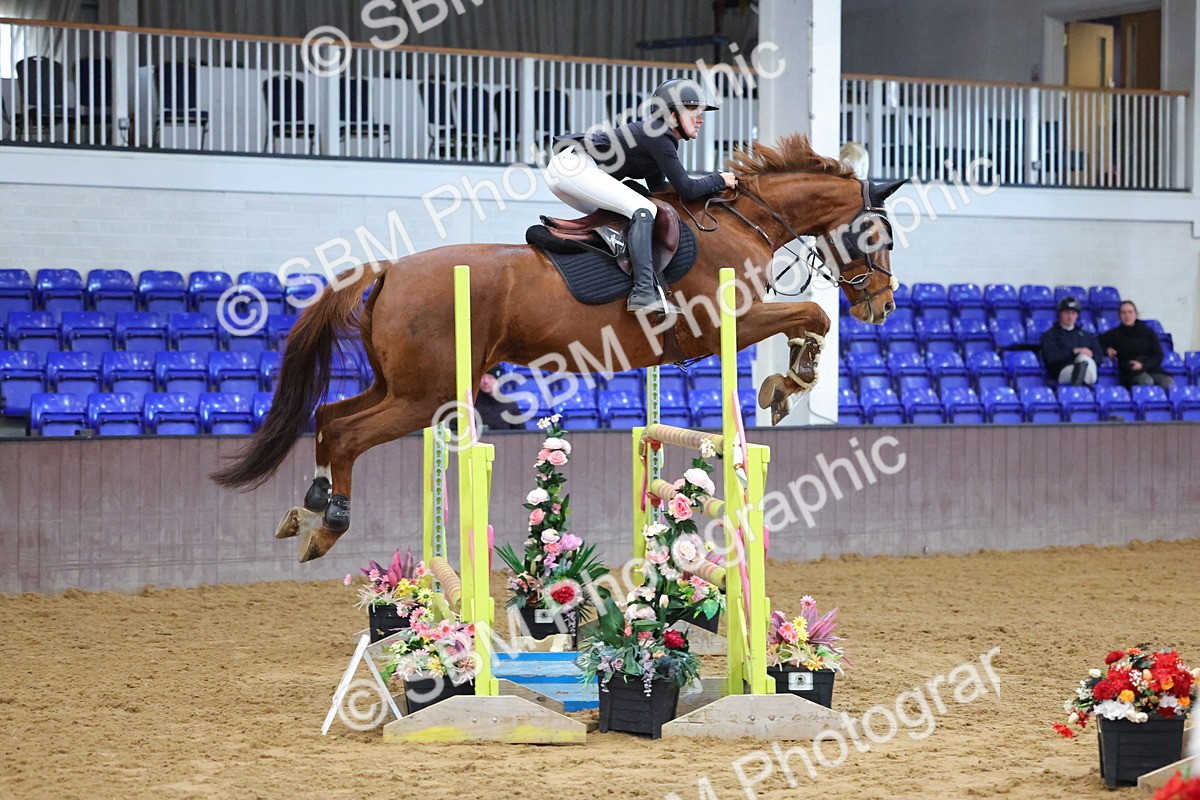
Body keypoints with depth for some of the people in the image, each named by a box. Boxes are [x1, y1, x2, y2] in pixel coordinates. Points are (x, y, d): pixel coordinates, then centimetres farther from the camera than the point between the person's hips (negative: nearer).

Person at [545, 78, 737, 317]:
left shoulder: (657, 135, 19)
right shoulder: (658, 137, -10)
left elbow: (659, 188, 25)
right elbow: (686, 189, -12)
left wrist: (711, 184, 21)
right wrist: (720, 180, 3)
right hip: (574, 165, -11)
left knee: (612, 215, 28)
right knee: (643, 210, -18)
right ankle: (644, 292, -27)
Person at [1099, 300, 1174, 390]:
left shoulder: (1148, 332, 19)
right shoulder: (1115, 334, 19)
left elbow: (1158, 356, 12)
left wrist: (1143, 365, -7)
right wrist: (1107, 349, -1)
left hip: (1150, 368, 2)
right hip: (1129, 372, -2)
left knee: (1168, 382, -34)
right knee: (1147, 381, -39)